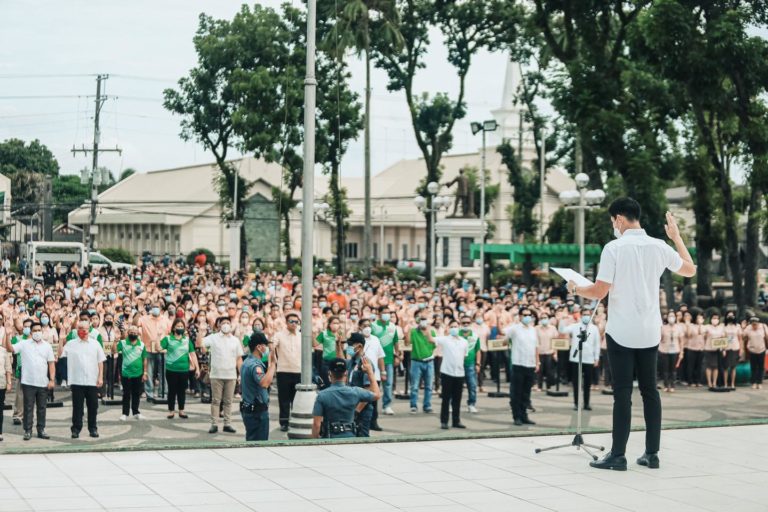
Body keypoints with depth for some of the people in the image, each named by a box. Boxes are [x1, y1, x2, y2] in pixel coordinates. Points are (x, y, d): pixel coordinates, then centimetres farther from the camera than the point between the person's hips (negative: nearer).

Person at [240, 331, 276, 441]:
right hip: (257, 411, -10)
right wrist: (272, 363, -30)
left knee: (251, 441, 14)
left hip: (248, 408, 10)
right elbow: (264, 383, -38)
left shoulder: (247, 362, 13)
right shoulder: (255, 365, -20)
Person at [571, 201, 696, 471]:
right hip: (650, 332, 4)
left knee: (622, 393, -3)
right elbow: (690, 270, 18)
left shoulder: (614, 248, -11)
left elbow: (599, 292, -12)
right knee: (649, 390, 11)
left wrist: (576, 289, 8)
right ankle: (652, 453, 13)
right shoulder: (660, 247, 2)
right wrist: (676, 236, 27)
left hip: (621, 332, -4)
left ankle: (618, 455, -1)